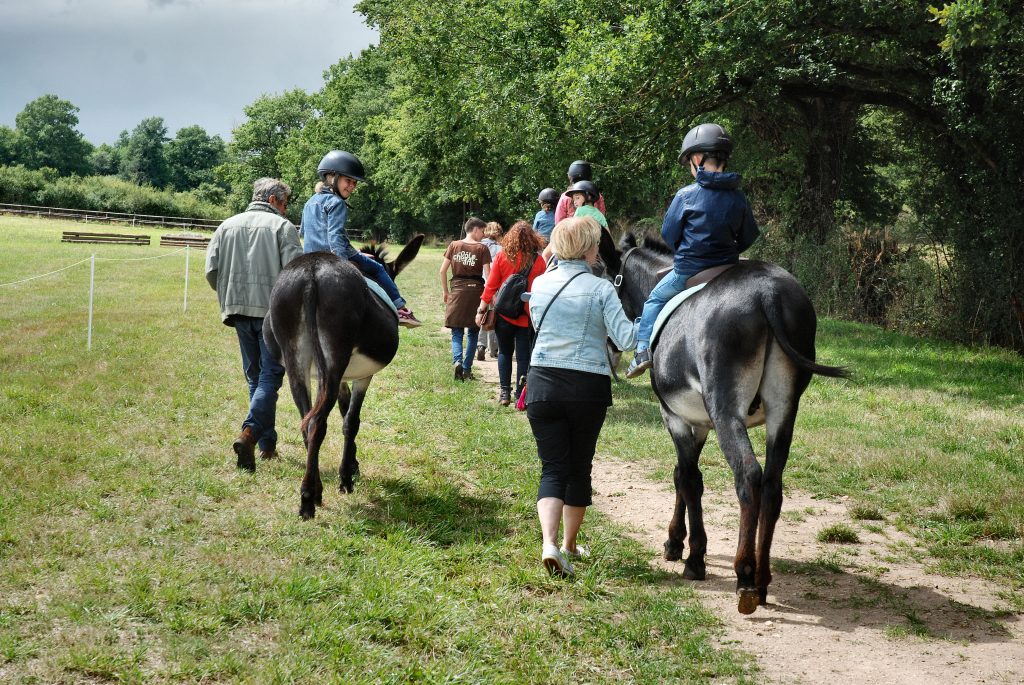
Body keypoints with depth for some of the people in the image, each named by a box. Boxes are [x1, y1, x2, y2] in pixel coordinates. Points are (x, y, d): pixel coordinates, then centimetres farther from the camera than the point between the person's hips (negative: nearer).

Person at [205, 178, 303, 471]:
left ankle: (267, 445, 18)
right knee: (270, 376, -4)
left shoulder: (227, 226, 11)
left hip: (239, 312, 5)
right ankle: (249, 433, -24)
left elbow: (211, 270, 5)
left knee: (255, 377, 15)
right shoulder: (282, 226, -4)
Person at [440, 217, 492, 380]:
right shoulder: (482, 248, -5)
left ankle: (457, 361, -19)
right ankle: (467, 370, 12)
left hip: (457, 290, 2)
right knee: (473, 333, 12)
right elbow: (487, 274, -10)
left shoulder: (454, 245, 4)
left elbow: (443, 270, 3)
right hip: (475, 290, -1)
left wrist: (445, 291, 12)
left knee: (457, 333, 7)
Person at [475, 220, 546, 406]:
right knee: (523, 356, 6)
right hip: (527, 316, -1)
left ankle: (505, 392, 10)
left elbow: (490, 286, -3)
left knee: (504, 352, 17)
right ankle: (520, 396, 3)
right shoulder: (538, 261, -5)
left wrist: (482, 310, 4)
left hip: (504, 313, 1)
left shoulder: (502, 256, -4)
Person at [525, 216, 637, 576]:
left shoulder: (539, 284, 3)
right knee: (579, 467, 15)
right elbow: (625, 338, -14)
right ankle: (569, 544, 28)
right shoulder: (601, 288, -9)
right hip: (589, 386, -2)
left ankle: (549, 543, -18)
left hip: (543, 383, 2)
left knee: (553, 468, 3)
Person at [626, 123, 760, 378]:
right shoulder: (738, 198, -2)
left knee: (655, 299, 21)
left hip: (688, 271, -3)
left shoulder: (686, 195, -12)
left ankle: (644, 350, 13)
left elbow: (668, 235, -4)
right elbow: (748, 237, 6)